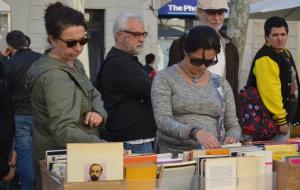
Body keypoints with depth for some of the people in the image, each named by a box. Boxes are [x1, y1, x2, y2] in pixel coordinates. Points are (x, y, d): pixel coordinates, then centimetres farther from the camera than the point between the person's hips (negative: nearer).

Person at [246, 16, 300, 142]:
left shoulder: (285, 53, 14)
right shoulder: (266, 58, -20)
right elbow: (270, 92, -26)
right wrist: (281, 120, -24)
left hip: (285, 117, 10)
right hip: (273, 122, -10)